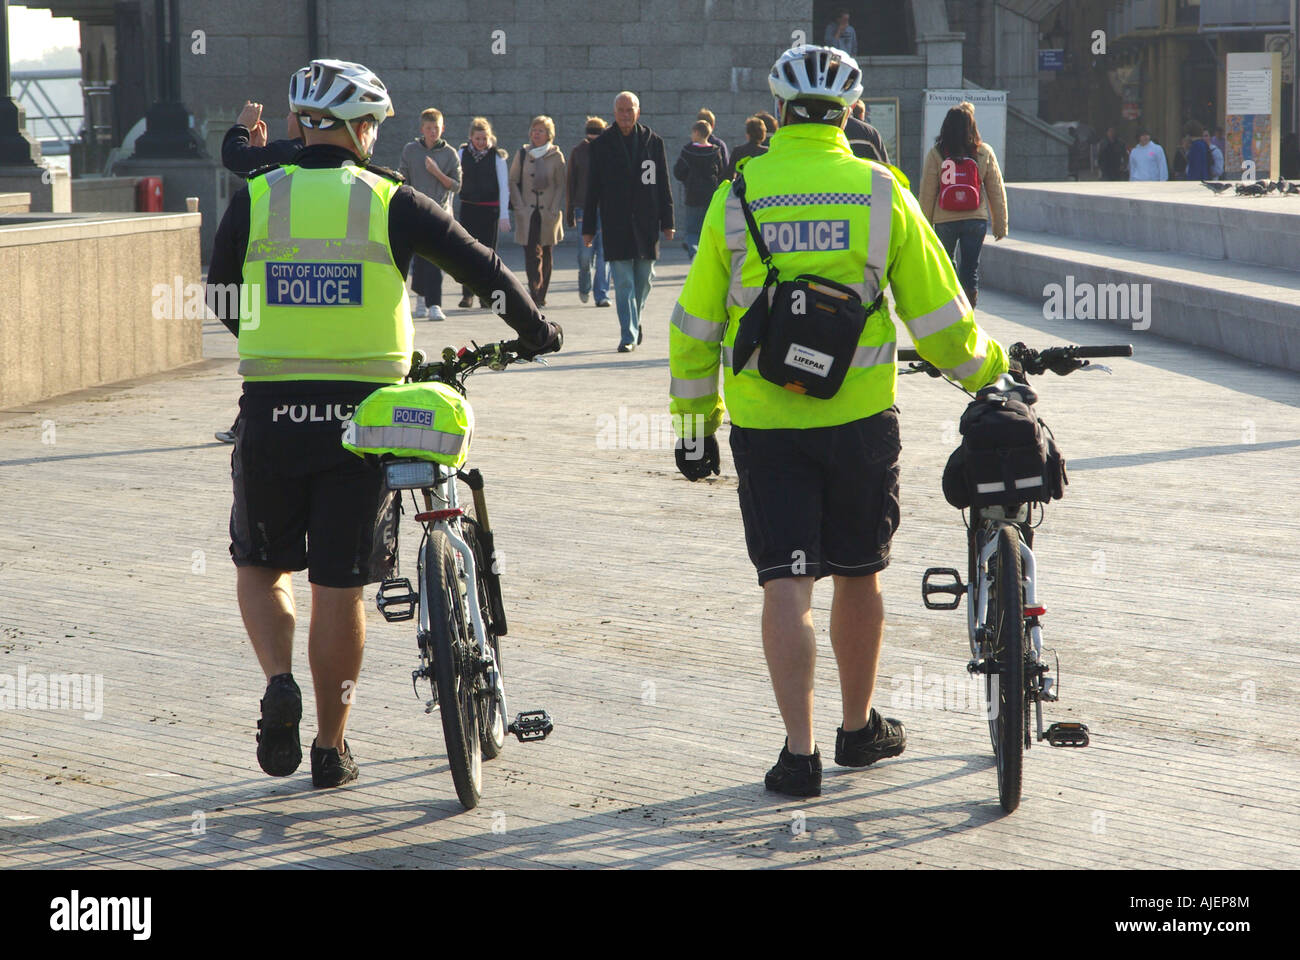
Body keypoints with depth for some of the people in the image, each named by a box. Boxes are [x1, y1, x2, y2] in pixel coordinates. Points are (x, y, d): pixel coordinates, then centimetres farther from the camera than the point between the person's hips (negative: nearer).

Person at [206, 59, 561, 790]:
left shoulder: (254, 201, 2)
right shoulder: (392, 203, -1)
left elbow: (222, 301, 12)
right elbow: (484, 270, 2)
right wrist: (537, 332, 19)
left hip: (272, 409, 1)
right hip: (361, 414, -1)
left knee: (262, 565, 19)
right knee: (340, 587, 7)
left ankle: (280, 682, -5)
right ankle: (331, 749, 14)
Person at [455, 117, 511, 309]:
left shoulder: (496, 156, -2)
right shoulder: (463, 153, 3)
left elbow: (504, 186, -2)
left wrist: (504, 214, -7)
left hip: (490, 210, -1)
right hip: (468, 207, 1)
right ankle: (467, 294, -2)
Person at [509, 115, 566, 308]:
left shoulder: (556, 156, 3)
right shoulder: (522, 154, 6)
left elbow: (561, 185, 5)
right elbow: (513, 181, 7)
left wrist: (554, 210, -5)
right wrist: (520, 207, -3)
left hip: (548, 212, 0)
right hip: (528, 213, 0)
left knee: (545, 253, 7)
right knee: (531, 252, -13)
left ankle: (541, 296, 16)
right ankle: (535, 291, -19)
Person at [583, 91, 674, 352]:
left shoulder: (652, 141, 5)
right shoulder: (602, 144, 3)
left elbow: (663, 184, 7)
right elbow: (592, 189, 4)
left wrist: (667, 222, 3)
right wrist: (588, 227, 1)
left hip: (646, 223, 1)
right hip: (616, 225, -1)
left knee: (644, 279, 9)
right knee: (623, 282, -6)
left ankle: (635, 320, 33)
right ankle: (628, 335, -6)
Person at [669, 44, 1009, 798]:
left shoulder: (736, 196, -2)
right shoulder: (881, 194, -2)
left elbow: (695, 325, 2)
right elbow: (938, 316, 1)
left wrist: (694, 421, 12)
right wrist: (985, 366, 20)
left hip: (764, 424, 0)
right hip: (860, 418, 0)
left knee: (786, 584, 1)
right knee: (860, 573, 16)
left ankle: (800, 751, -4)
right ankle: (860, 728, 29)